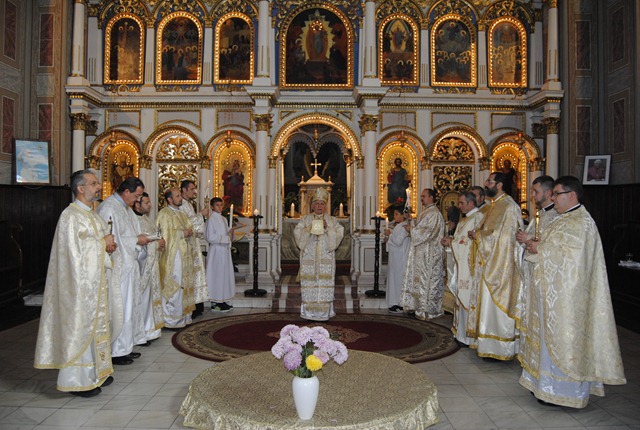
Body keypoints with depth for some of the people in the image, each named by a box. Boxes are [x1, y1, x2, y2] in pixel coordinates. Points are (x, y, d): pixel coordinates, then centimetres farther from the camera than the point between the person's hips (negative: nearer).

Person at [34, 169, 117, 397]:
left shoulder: (92, 215, 14)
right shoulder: (70, 216, -15)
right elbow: (75, 250, -22)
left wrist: (107, 246, 0)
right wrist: (103, 243, -13)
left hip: (95, 281, 9)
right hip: (80, 282, -9)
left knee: (96, 324, 15)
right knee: (80, 326, -2)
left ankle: (96, 371, 26)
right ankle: (77, 379, 10)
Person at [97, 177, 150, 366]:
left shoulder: (126, 208, 15)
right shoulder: (108, 208, -16)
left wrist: (142, 239, 4)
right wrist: (137, 240, -14)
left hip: (128, 265, 10)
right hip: (117, 267, -10)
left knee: (130, 307, 15)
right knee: (119, 309, -2)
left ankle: (125, 347, 25)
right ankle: (116, 352, 10)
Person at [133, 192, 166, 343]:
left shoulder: (147, 219, 15)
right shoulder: (134, 221, -16)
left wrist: (160, 243, 5)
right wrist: (156, 243, -14)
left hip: (152, 263, 10)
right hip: (142, 264, -10)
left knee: (151, 295, 14)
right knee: (143, 296, -4)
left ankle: (150, 329, 24)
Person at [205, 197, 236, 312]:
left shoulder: (224, 219, 14)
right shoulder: (211, 219, -10)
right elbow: (210, 237, -16)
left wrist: (230, 233, -1)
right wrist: (225, 238, -15)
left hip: (225, 250, 8)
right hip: (216, 251, -8)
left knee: (224, 275, 9)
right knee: (217, 275, -4)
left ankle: (221, 300, 16)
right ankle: (215, 303, 3)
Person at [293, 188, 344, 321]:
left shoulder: (332, 220, 12)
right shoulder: (305, 219, 11)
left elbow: (339, 233, 1)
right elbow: (297, 233, 1)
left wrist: (328, 228, -13)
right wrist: (309, 229, -14)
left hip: (326, 258, 0)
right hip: (309, 257, 0)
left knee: (325, 283, -4)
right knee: (309, 283, -4)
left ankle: (324, 312, 3)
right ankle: (309, 311, 3)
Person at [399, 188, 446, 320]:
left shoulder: (434, 214, -13)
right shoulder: (426, 213, 17)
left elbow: (428, 232, -20)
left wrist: (412, 229, -11)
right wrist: (411, 229, 6)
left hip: (429, 254, -10)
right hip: (421, 253, 10)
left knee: (427, 280, -5)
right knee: (420, 279, 11)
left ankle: (428, 310, 3)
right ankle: (419, 306, 17)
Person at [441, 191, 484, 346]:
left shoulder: (478, 217, -11)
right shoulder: (464, 219, 19)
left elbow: (472, 242, -17)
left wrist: (451, 242, -10)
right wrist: (449, 242, 4)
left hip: (469, 267, -9)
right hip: (461, 266, 9)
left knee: (467, 299, -6)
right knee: (461, 298, 11)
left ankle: (469, 336, 2)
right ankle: (461, 332, 18)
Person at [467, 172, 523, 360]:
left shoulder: (508, 207, -15)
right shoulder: (495, 205, 15)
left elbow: (500, 236, -20)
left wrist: (477, 235, -10)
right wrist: (477, 234, 2)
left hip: (500, 265, -10)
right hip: (489, 264, 10)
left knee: (496, 305, -3)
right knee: (487, 302, 13)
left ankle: (499, 349, 7)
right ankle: (489, 344, 23)